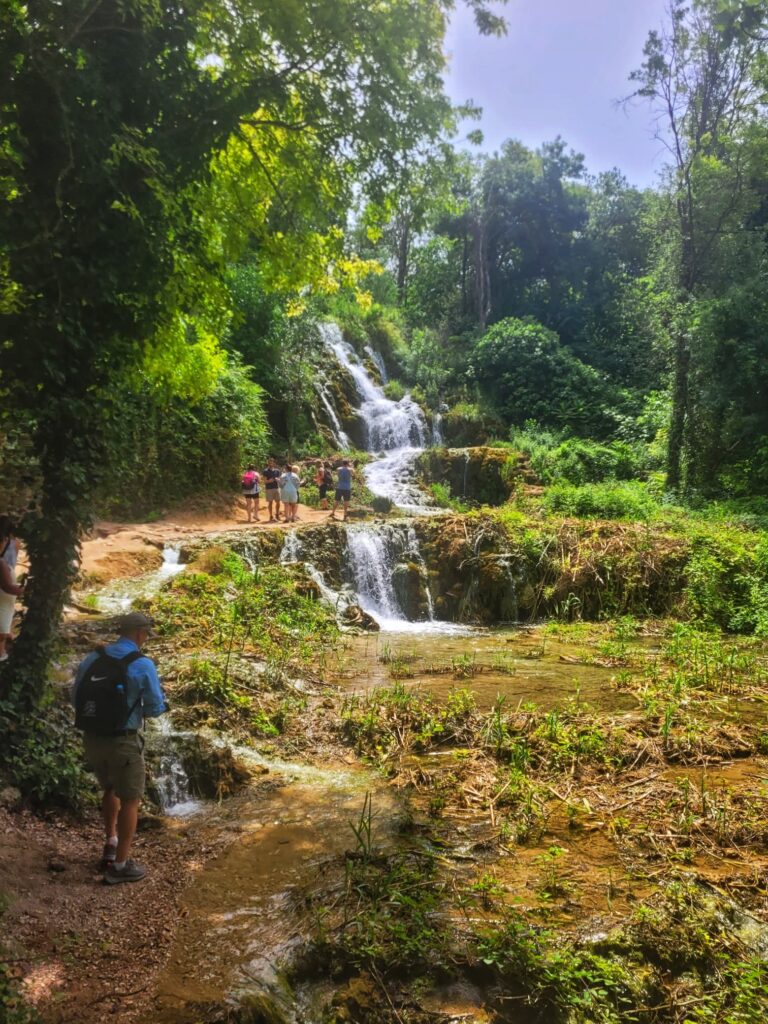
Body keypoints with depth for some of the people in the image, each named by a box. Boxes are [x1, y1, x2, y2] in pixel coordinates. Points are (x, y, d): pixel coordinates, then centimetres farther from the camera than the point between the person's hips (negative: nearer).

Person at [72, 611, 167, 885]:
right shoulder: (142, 664, -14)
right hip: (122, 741, -6)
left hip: (91, 738, 6)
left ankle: (110, 846, 37)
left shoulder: (92, 658, 1)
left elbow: (77, 697, 9)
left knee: (110, 790, 29)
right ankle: (120, 865, 17)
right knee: (130, 801, 11)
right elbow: (156, 708, -9)